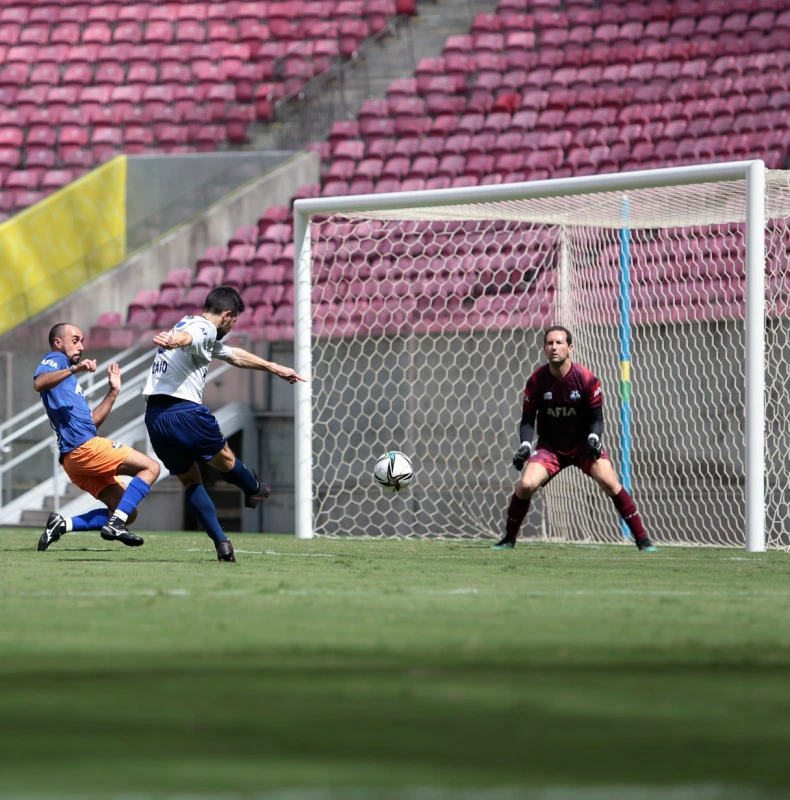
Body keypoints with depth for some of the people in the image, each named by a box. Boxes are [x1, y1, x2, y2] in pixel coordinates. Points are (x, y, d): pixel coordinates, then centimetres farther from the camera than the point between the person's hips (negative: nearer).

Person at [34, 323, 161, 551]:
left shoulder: (69, 379, 32)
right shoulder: (54, 360, 4)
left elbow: (92, 421, 29)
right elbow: (39, 383, -21)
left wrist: (113, 392, 26)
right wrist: (74, 369, -32)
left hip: (75, 457, 10)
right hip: (84, 447, -10)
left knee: (128, 513, 7)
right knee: (150, 467, -12)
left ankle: (63, 524, -1)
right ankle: (115, 523, -23)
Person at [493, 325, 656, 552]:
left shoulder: (586, 379, -14)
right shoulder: (536, 381, -10)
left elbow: (597, 417, -6)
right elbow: (527, 419, -2)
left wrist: (594, 438, -27)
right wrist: (525, 444, -20)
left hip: (584, 445, -1)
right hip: (550, 446, 1)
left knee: (610, 483, -20)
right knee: (526, 485, -19)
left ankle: (642, 539, -9)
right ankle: (509, 539, 3)